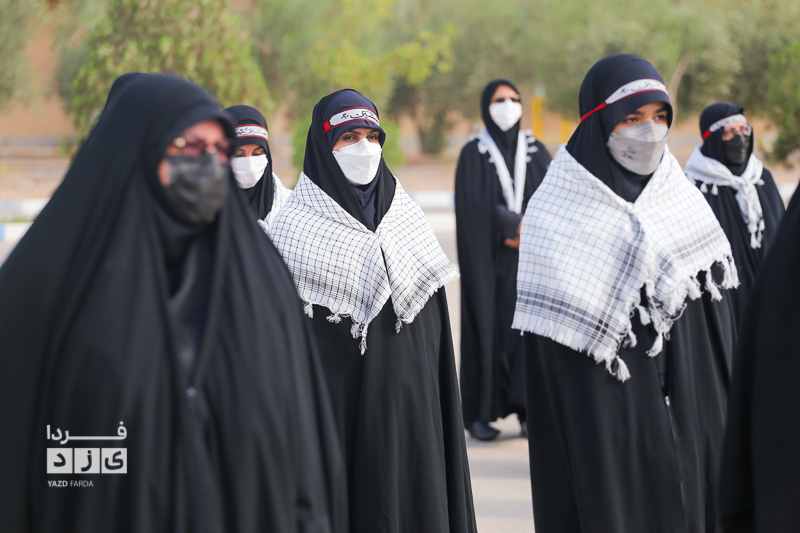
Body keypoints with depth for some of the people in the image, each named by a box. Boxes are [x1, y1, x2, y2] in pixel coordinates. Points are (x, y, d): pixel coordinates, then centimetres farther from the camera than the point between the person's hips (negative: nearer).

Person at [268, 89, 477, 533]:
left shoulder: (407, 217, 9)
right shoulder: (295, 226, -4)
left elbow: (432, 325, 12)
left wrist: (441, 408, 9)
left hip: (406, 395, 4)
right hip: (335, 402, -4)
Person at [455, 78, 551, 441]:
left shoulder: (537, 152, 11)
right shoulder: (473, 154, 2)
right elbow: (474, 206, -8)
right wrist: (515, 225, -15)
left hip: (531, 258, 3)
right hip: (488, 258, -3)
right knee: (488, 326, -4)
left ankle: (528, 409, -3)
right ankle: (478, 414, 2)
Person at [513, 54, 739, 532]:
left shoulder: (686, 201, 8)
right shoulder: (556, 213, -5)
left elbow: (719, 317, 9)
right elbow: (548, 346, -6)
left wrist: (719, 414, 3)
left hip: (688, 413, 4)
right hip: (601, 421, -4)